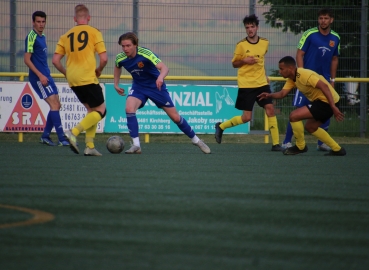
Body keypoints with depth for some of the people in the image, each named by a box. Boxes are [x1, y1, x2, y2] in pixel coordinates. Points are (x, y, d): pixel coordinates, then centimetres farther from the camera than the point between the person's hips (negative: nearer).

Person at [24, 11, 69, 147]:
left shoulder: (42, 37, 15)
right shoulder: (31, 37, -12)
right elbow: (27, 59, -17)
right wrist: (40, 75, -21)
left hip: (46, 76, 9)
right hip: (38, 77, -9)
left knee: (56, 105, 9)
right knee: (54, 105, -14)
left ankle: (45, 136, 18)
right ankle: (62, 139, -15)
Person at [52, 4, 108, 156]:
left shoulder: (66, 36, 11)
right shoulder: (94, 33, -1)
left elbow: (55, 60, 6)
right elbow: (104, 58, -7)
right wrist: (99, 70, 12)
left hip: (73, 81, 6)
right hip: (88, 79, -6)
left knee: (92, 110, 19)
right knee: (100, 110, 2)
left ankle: (90, 146, 10)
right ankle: (73, 132, -17)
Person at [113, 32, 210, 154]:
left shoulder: (145, 54, -30)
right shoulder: (120, 58, -15)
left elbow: (164, 68, -41)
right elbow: (117, 67, 13)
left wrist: (160, 77, -61)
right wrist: (116, 84, 8)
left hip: (156, 86, -3)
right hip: (138, 87, 3)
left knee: (175, 117, 3)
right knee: (129, 109, -26)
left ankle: (196, 140, 24)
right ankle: (136, 145, -19)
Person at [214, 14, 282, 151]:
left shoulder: (265, 43, 4)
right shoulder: (241, 45, -8)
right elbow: (234, 64, 2)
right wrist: (244, 60, -18)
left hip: (262, 83, 4)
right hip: (246, 84, -4)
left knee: (270, 109, -9)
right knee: (246, 117, -5)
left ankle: (276, 143, -5)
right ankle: (221, 126, 18)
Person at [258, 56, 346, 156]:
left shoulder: (304, 75, -22)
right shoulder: (291, 79, 9)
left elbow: (324, 86, -28)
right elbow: (282, 93, 3)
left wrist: (333, 107, -32)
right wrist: (270, 95, -18)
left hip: (327, 101, -11)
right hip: (320, 101, 11)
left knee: (294, 116, -14)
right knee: (310, 127, 24)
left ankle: (300, 146, 5)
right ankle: (337, 149, 27)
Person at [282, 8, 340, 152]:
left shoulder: (335, 38, 5)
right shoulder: (309, 34, -8)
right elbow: (299, 55, -6)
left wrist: (332, 79, 13)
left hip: (324, 80, 4)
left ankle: (321, 143, 16)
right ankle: (287, 142, -2)